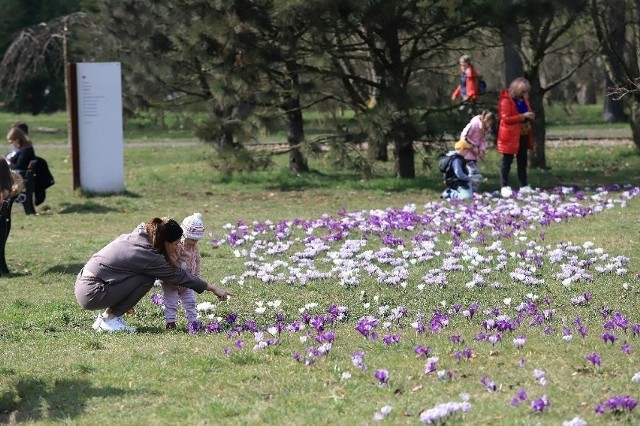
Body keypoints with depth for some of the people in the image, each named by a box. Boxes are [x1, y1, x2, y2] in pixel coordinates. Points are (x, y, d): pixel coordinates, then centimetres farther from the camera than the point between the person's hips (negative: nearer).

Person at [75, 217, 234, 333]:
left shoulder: (135, 236, 9)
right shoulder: (148, 256, -14)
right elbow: (179, 276, -5)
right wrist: (213, 288, 4)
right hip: (91, 294, -8)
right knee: (147, 278, -10)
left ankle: (104, 317, 12)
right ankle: (109, 318, -4)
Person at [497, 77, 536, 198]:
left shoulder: (523, 100, 12)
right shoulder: (506, 100, -13)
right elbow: (505, 118, -22)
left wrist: (530, 117, 6)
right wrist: (523, 116, -25)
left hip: (523, 135, 8)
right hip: (510, 136, -8)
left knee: (522, 161, 12)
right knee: (507, 161, -3)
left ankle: (524, 185, 18)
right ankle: (504, 187, -1)